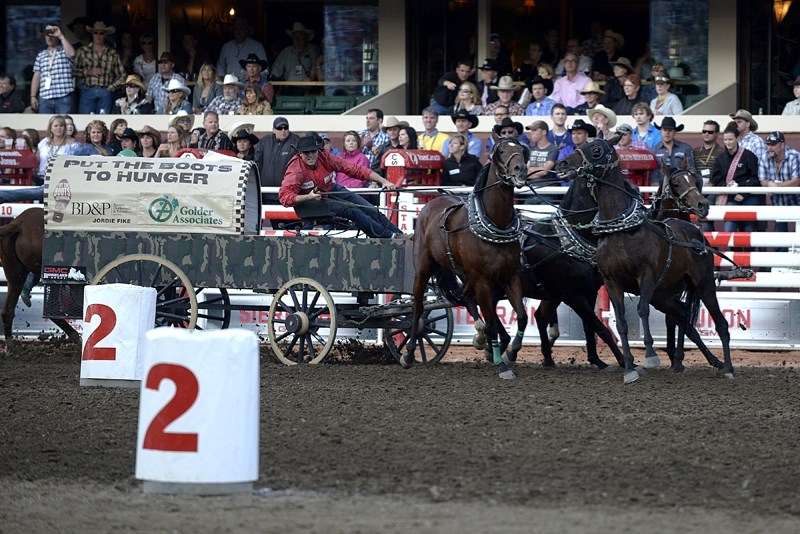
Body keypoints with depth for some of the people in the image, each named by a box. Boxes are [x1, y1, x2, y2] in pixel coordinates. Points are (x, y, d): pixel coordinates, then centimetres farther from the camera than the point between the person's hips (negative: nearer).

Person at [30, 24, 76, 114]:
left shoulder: (64, 51, 7)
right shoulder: (41, 55, 17)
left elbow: (72, 54, -18)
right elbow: (36, 76, 17)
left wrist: (61, 36, -13)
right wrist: (33, 96, 10)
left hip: (64, 97, -4)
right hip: (45, 98, 4)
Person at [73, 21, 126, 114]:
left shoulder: (113, 54, 10)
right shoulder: (82, 51, 9)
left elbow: (122, 75, 11)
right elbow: (73, 71, 3)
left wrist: (110, 88, 0)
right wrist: (88, 72, -8)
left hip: (106, 93, 1)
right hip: (87, 92, -1)